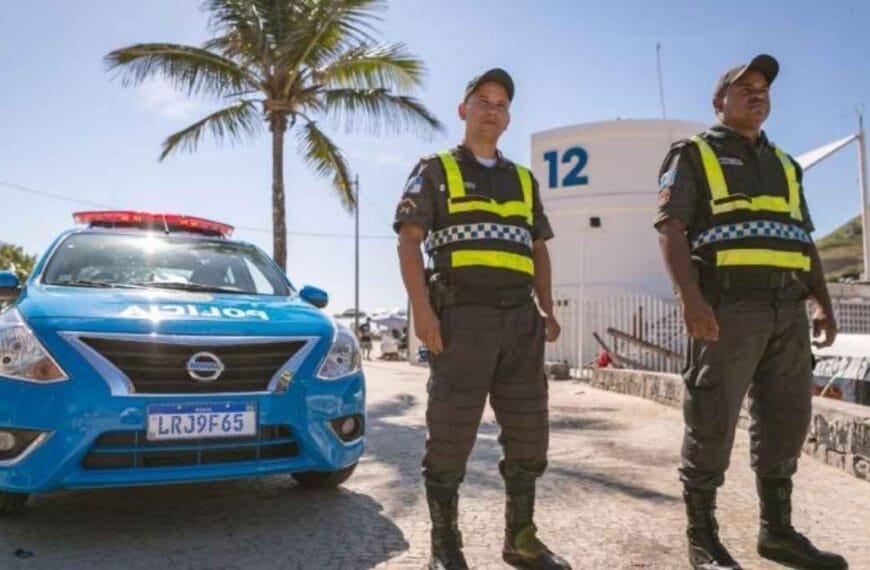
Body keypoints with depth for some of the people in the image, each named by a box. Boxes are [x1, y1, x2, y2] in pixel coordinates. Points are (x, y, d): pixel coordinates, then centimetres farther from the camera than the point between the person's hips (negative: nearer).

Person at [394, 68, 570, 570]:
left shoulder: (523, 179, 22)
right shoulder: (434, 171, 7)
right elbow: (409, 241, -2)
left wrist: (547, 309, 9)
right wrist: (421, 307, -15)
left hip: (520, 318, 5)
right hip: (461, 316, -5)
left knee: (528, 433, 7)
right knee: (452, 435, -3)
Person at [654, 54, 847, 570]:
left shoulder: (785, 165, 24)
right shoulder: (693, 155, 5)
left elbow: (805, 242, 23)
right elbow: (671, 228, -7)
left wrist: (825, 305, 12)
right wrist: (691, 297, -21)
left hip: (787, 309, 7)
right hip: (728, 305, -6)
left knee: (786, 420, 9)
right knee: (713, 422, -5)